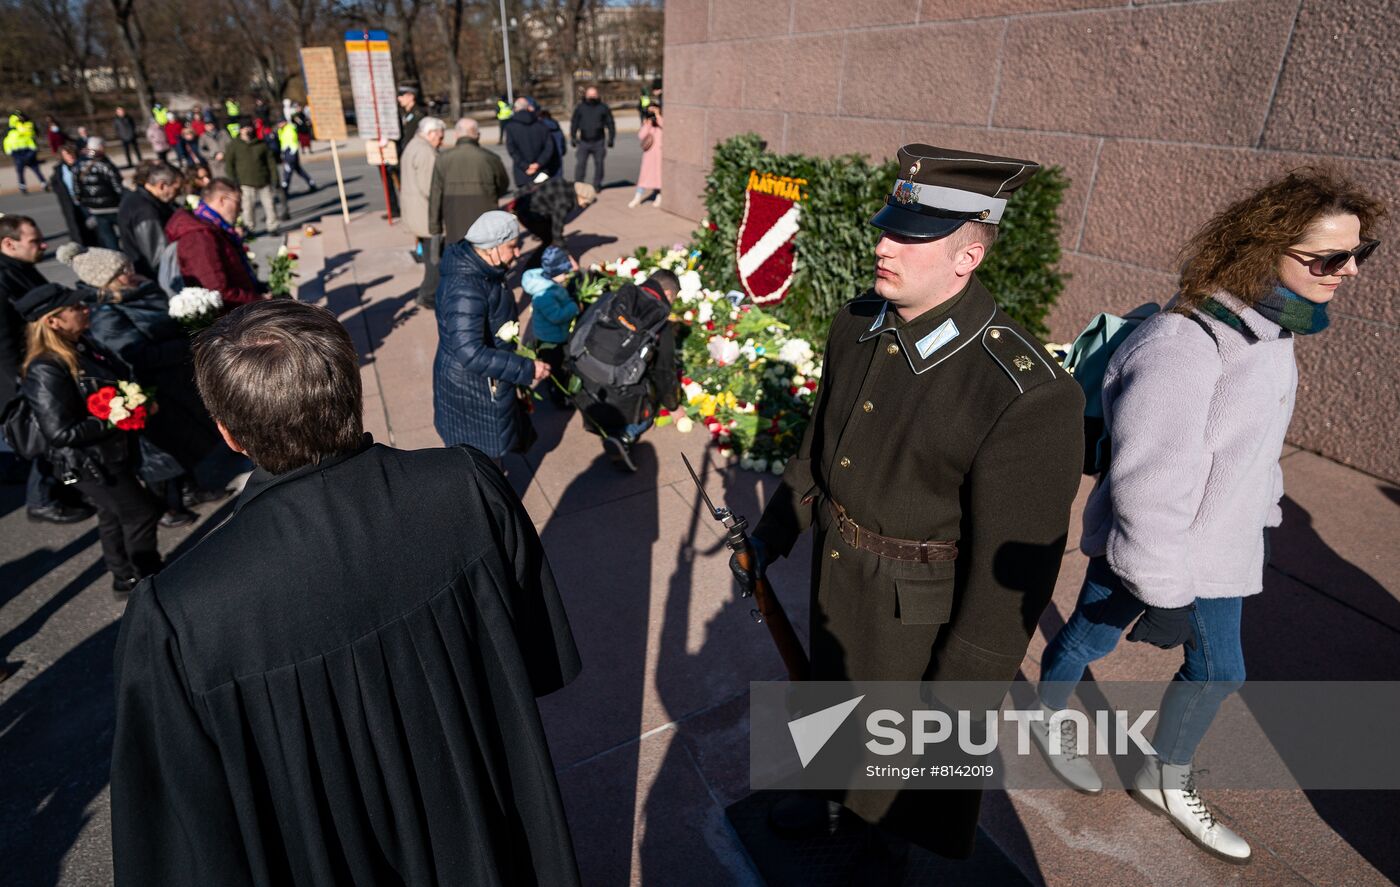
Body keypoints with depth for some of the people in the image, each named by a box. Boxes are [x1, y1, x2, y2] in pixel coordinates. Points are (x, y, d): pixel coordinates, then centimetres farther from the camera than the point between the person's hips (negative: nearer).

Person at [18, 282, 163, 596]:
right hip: (88, 463, -9)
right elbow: (60, 432, -26)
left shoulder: (82, 345, 0)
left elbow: (120, 379, 16)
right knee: (141, 514, 0)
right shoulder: (46, 371, -26)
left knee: (114, 516, 21)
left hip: (113, 453, 9)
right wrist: (114, 421, -25)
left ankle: (126, 580, 38)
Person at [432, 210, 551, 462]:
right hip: (473, 388, -10)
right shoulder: (465, 290, -33)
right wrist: (526, 369, -32)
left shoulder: (478, 268, -1)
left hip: (484, 382, 10)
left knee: (489, 452, 29)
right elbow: (471, 354, -38)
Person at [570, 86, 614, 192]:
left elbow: (610, 124, 7)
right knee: (580, 164, -7)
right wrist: (573, 137, 5)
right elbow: (574, 124, 11)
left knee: (599, 164, 5)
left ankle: (597, 185, 16)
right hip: (584, 142, 0)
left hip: (599, 142, 0)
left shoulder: (603, 108, 5)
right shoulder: (580, 108, 8)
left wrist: (610, 138, 1)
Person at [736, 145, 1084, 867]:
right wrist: (771, 535, 11)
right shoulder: (856, 326, -9)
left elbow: (1011, 571, -24)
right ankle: (835, 795, 64)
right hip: (836, 571, 6)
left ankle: (894, 838, 57)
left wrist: (963, 695, -17)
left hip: (922, 610, -6)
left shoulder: (1029, 396, -31)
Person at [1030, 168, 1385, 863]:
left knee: (1217, 670, 18)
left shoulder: (1269, 326, 0)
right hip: (1145, 547, -8)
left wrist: (1262, 519, 21)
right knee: (1090, 636, 16)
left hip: (1217, 546, 9)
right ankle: (1049, 718, 46)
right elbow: (1151, 482, -29)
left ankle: (1165, 780, 41)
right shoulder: (1185, 343, -30)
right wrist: (1163, 589, -23)